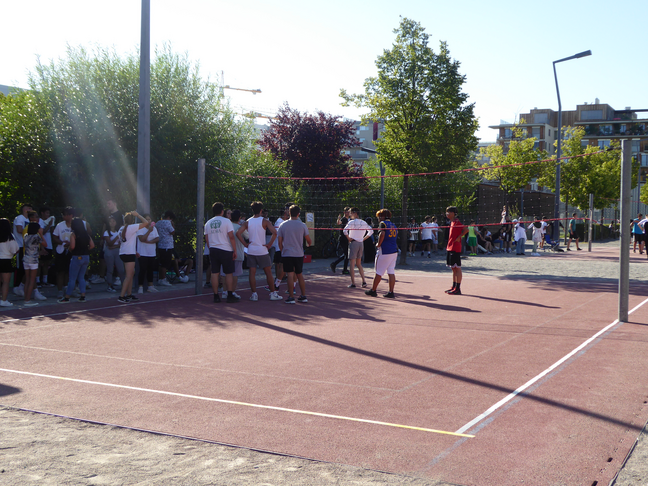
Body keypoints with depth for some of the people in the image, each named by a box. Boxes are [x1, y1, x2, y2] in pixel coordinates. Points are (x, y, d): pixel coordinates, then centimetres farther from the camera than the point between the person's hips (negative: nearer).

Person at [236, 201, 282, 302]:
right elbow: (274, 233, -18)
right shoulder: (264, 221, -5)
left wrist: (245, 244, 0)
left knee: (252, 273, 5)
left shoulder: (247, 222, 3)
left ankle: (254, 294, 3)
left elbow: (238, 233, -7)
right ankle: (273, 293, 10)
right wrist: (269, 244, -8)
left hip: (251, 251, 2)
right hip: (262, 251, -2)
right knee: (268, 272, 7)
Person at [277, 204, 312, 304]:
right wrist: (309, 244, 30)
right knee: (299, 274, 13)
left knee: (290, 275, -3)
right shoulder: (302, 225, -1)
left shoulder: (283, 225, -1)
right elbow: (308, 240, 8)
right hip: (299, 254, 1)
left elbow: (279, 241, 2)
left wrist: (282, 251, 14)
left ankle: (291, 297, -4)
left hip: (287, 254, -1)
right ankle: (303, 296, 16)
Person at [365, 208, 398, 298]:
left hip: (384, 251, -7)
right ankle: (391, 292, 4)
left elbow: (382, 234, -25)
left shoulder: (383, 223, -6)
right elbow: (396, 239, 17)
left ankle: (373, 290, 12)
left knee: (379, 272, 3)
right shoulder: (394, 225, 16)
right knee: (391, 272, 7)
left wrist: (378, 244, -14)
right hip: (394, 251, 7)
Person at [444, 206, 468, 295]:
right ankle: (454, 287, 20)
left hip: (455, 248, -10)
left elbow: (466, 229, -24)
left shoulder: (457, 221, -13)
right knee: (453, 268, 13)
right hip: (450, 248, 10)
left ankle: (458, 289, -6)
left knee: (457, 268, -7)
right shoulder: (452, 222, 15)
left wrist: (458, 238, -19)